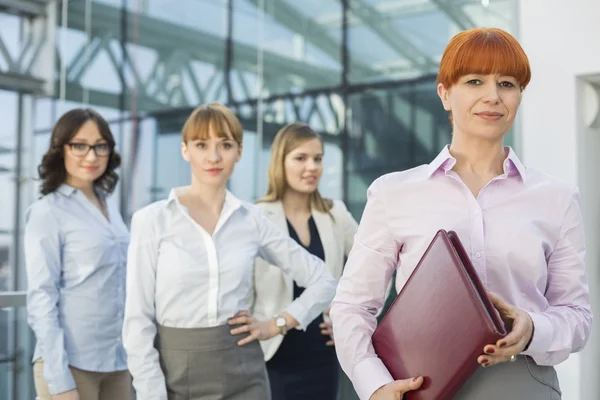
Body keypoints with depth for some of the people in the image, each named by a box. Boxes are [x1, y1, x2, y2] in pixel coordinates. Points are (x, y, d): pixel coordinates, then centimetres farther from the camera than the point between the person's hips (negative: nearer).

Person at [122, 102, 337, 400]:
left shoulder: (252, 220, 2)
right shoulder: (152, 220, -4)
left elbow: (323, 282, 10)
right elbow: (138, 318, -5)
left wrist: (276, 324, 1)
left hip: (242, 375, 2)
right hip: (176, 374, -1)